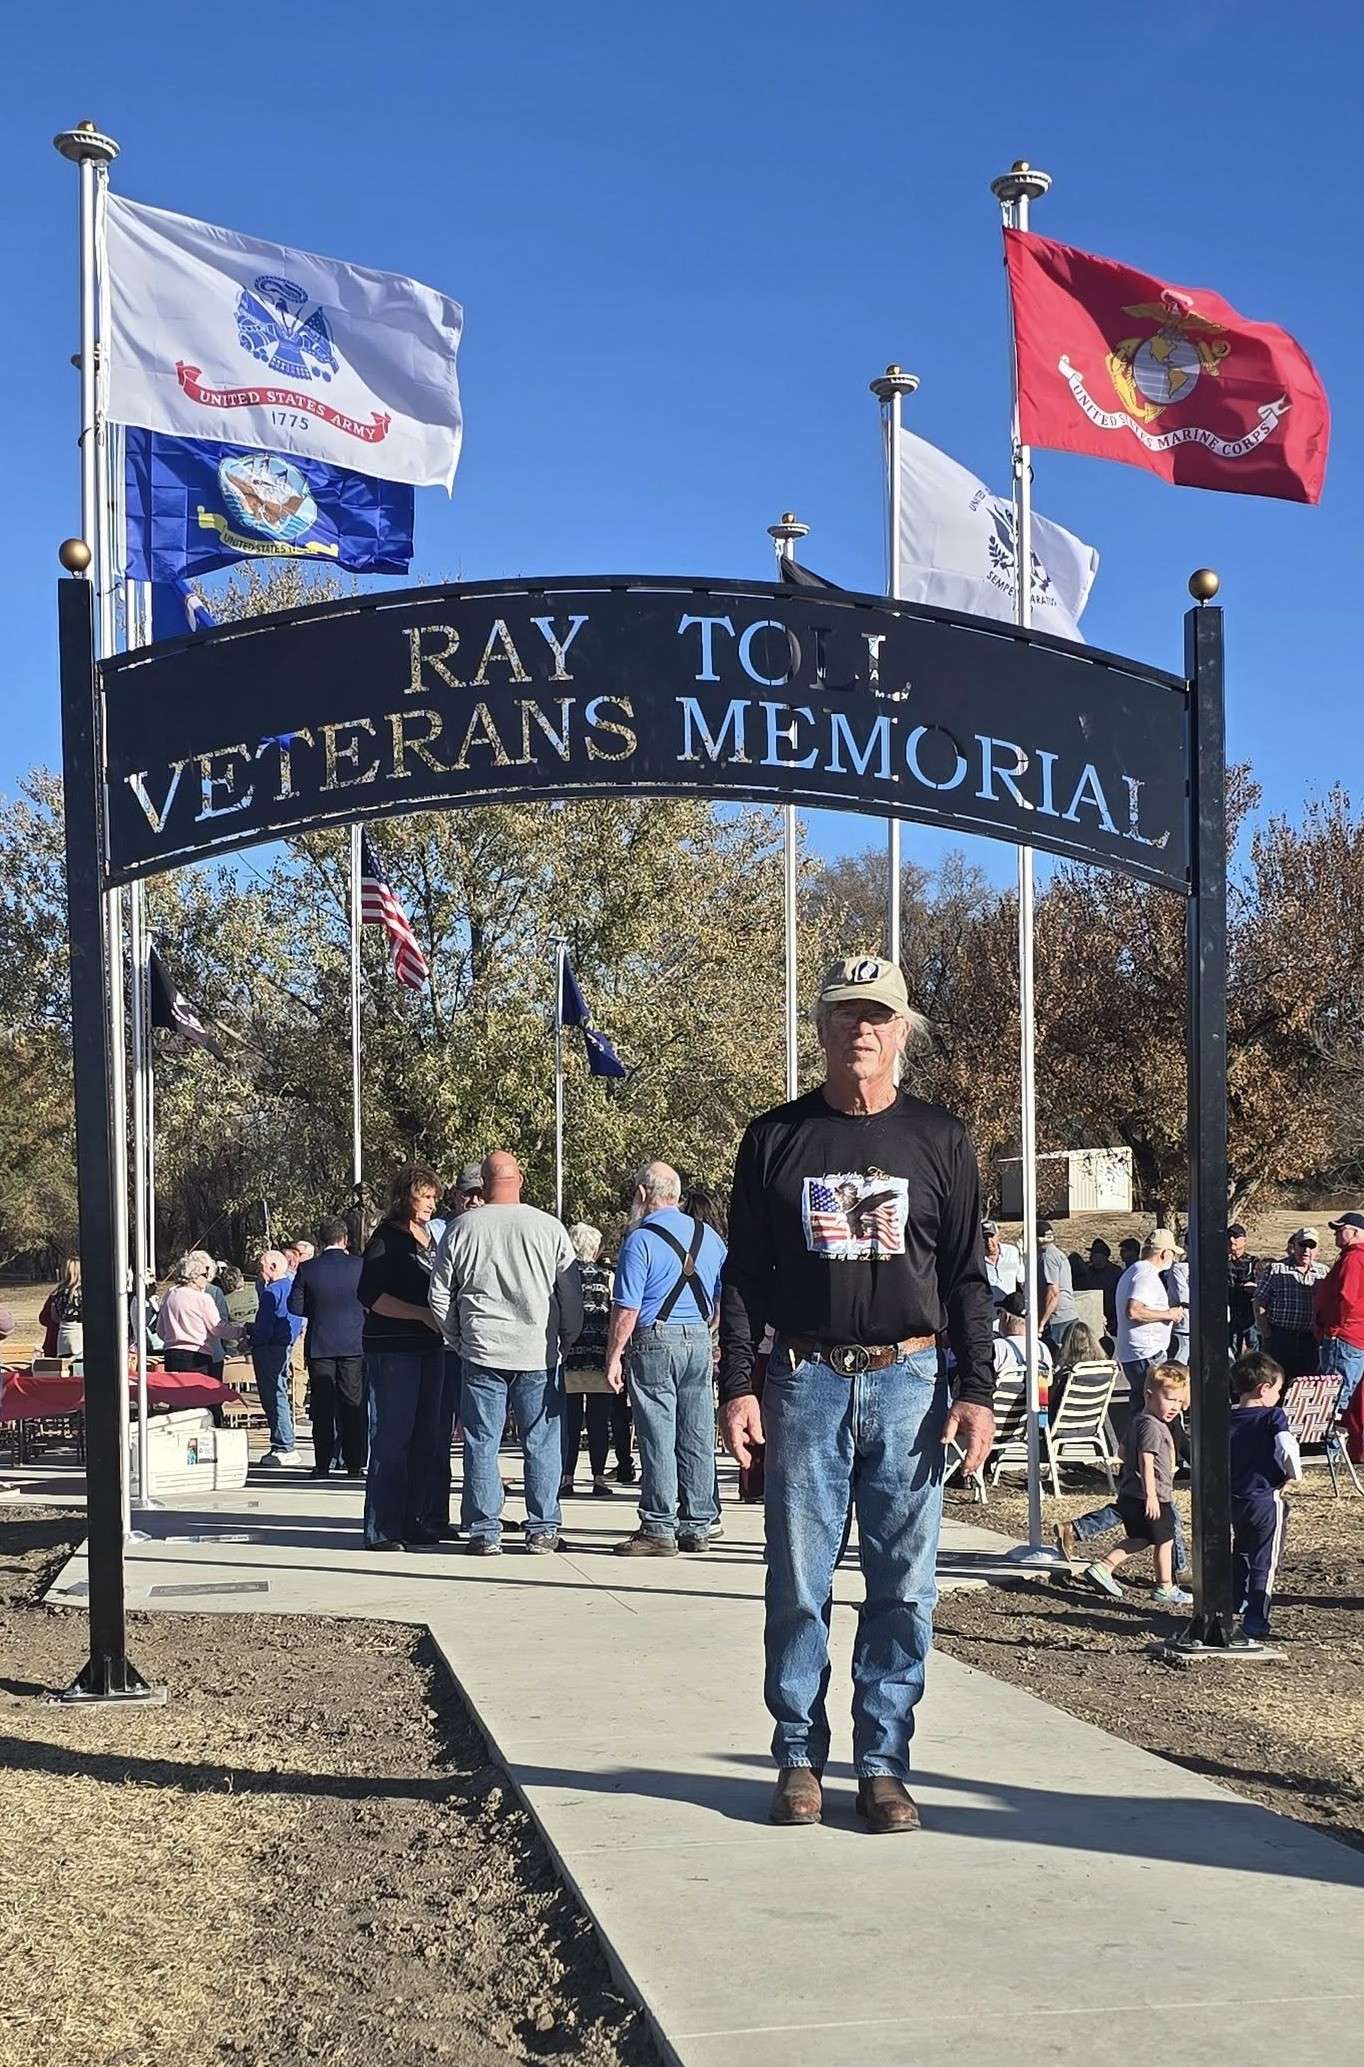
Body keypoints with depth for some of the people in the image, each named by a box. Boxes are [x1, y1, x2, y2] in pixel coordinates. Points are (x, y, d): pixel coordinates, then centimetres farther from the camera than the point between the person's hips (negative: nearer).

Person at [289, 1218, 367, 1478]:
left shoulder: (306, 1268, -4)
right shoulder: (359, 1265, -5)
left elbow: (295, 1306, -1)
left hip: (319, 1346, 0)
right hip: (354, 1345, 0)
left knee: (322, 1407, 6)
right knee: (353, 1406, 5)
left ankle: (322, 1464, 6)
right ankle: (354, 1464, 4)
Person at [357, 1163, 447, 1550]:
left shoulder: (429, 1236, 16)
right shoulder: (387, 1238, -8)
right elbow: (370, 1296, -16)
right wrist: (423, 1314, -18)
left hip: (429, 1347, 8)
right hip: (392, 1349, -8)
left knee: (424, 1436, 9)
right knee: (391, 1438, -7)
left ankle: (412, 1521, 17)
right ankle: (381, 1529, -4)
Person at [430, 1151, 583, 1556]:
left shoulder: (461, 1229, 0)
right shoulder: (550, 1228, -2)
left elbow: (439, 1295, 6)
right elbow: (572, 1295, 3)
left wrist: (458, 1339, 19)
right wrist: (565, 1340, 16)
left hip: (481, 1354, 0)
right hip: (538, 1354, 0)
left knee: (482, 1445, 6)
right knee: (542, 1444, 7)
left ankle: (484, 1531, 7)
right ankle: (542, 1528, 10)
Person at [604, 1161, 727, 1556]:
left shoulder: (640, 1240, -9)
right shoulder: (708, 1235, 10)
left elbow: (626, 1309, -13)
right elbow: (725, 1298, 15)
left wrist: (613, 1358, -6)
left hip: (656, 1342, -6)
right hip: (699, 1343, 6)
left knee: (658, 1438, -2)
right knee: (697, 1437, 9)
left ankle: (659, 1530, 0)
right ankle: (696, 1526, 14)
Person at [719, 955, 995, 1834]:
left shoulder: (941, 1140, 7)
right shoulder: (776, 1137, 7)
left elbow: (968, 1276, 7)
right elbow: (744, 1273, 6)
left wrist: (977, 1392, -2)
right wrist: (738, 1387, -2)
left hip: (909, 1383, 0)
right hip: (804, 1382, 0)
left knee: (904, 1588, 2)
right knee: (798, 1587, 3)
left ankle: (884, 1763, 12)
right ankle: (800, 1760, 14)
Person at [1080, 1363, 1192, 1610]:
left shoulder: (1135, 1422, 12)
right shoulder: (1152, 1427, -19)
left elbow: (1124, 1451, 22)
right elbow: (1146, 1460, -25)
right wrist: (1151, 1495, -27)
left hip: (1129, 1494, 9)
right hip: (1152, 1497, -9)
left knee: (1138, 1539, 20)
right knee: (1164, 1541, 6)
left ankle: (1102, 1567, 13)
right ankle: (1165, 1588, 15)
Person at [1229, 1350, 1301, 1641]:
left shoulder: (1227, 1419, 2)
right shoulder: (1273, 1417, -13)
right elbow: (1287, 1449, -28)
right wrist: (1295, 1474, -10)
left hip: (1234, 1500, 6)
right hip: (1267, 1500, -6)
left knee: (1240, 1555, 25)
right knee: (1264, 1562, 2)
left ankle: (1236, 1604, 35)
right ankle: (1255, 1621, 1)